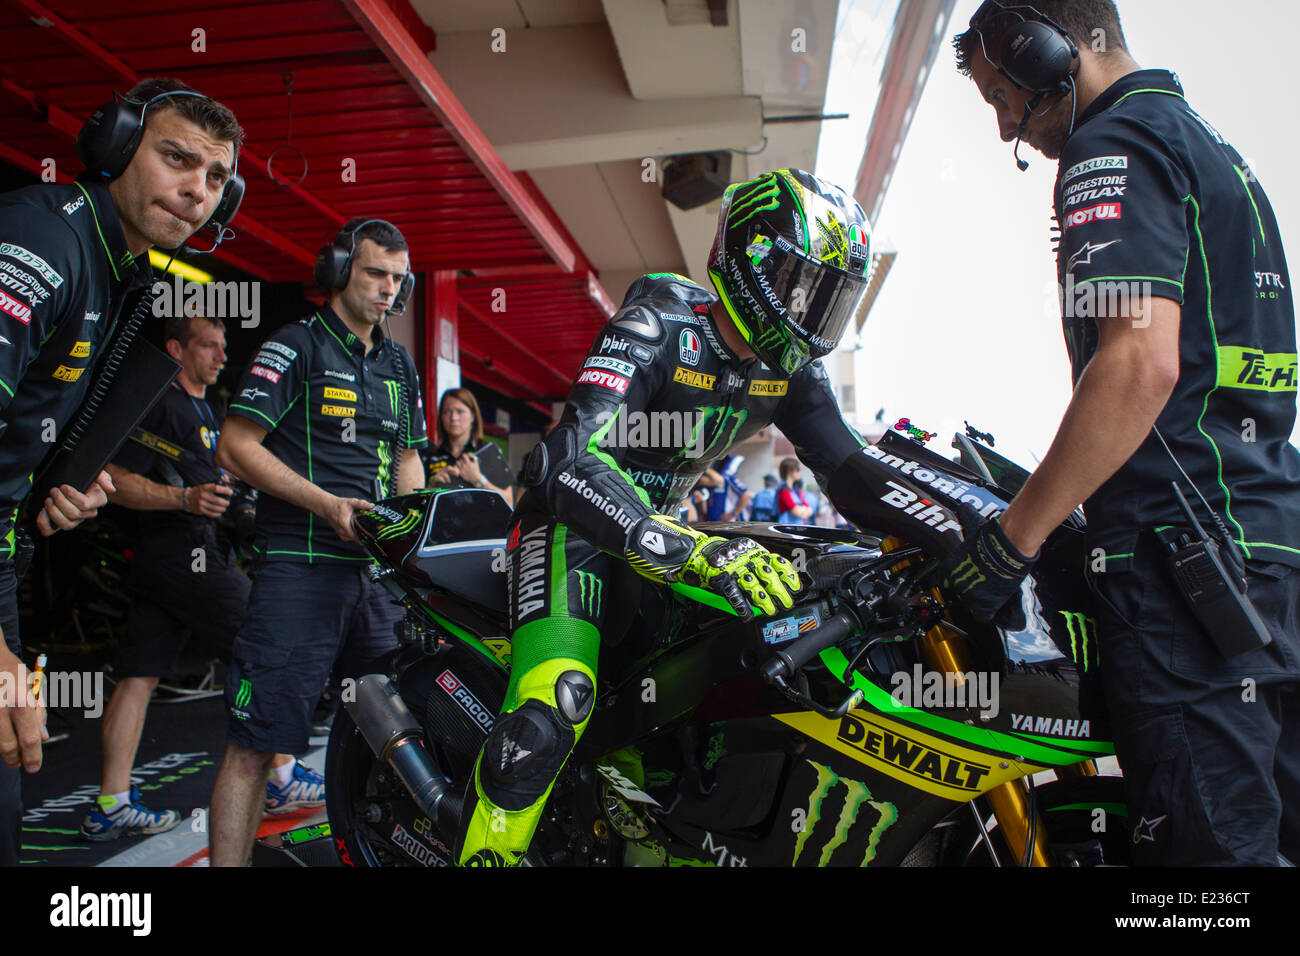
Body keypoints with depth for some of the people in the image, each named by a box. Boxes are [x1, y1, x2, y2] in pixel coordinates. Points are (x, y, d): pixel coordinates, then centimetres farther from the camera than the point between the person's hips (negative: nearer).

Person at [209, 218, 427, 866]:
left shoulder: (400, 365, 19)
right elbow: (235, 446, -8)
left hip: (381, 567, 7)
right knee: (254, 740, -7)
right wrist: (327, 504, -16)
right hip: (301, 566, -7)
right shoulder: (295, 346, -2)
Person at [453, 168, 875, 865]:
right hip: (576, 515, -7)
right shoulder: (661, 323, -25)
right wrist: (698, 553, -49)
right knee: (556, 705, -28)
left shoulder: (791, 365, -1)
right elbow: (571, 461, -37)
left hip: (663, 519, 8)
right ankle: (479, 845, -11)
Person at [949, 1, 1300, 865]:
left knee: (1209, 837, -5)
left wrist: (1012, 539, -17)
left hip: (1182, 542, -10)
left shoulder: (1114, 147, -7)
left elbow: (1140, 363, -22)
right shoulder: (1208, 143, 23)